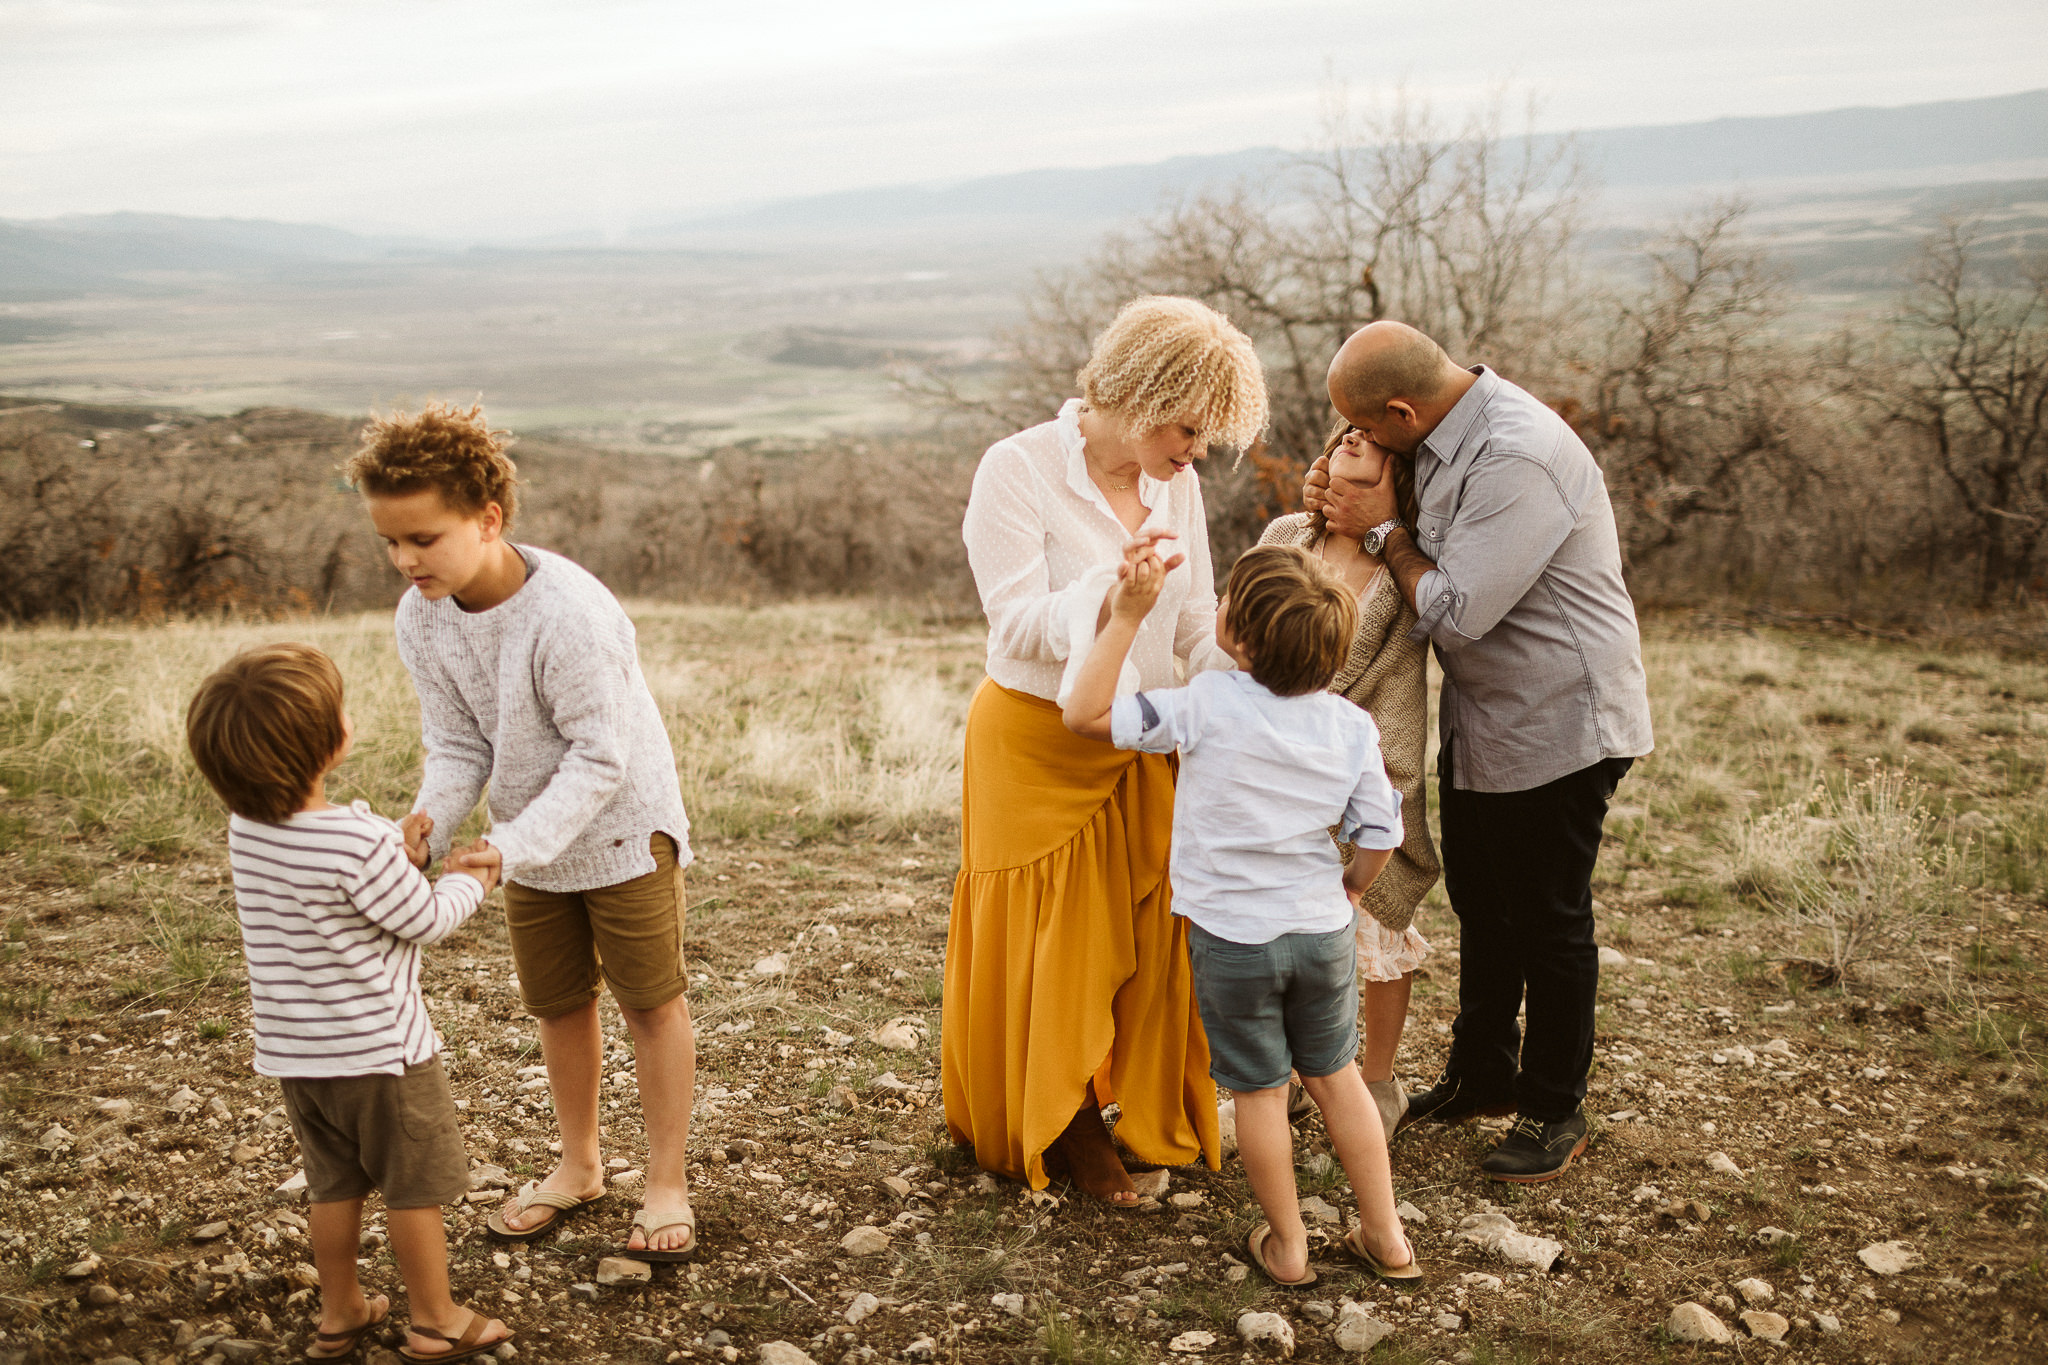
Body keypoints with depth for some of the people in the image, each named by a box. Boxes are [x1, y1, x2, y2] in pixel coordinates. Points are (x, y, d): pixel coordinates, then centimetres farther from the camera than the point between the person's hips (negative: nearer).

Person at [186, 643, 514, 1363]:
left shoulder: (246, 828, -6)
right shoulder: (363, 845, -28)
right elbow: (426, 921, -13)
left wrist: (398, 852, 11)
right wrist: (471, 881, 6)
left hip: (293, 1048, 7)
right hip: (377, 1047, -6)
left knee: (334, 1185, 22)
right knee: (415, 1187, 11)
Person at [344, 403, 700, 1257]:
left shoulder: (570, 615, -32)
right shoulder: (421, 620, -12)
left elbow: (601, 759, -29)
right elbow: (459, 744, -5)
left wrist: (516, 842, -36)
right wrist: (431, 818, -25)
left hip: (621, 825, -6)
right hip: (529, 842, 6)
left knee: (650, 1000, 5)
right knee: (559, 1003, 18)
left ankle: (667, 1184, 19)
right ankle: (579, 1164, 37)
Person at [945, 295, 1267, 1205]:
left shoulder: (1175, 482, 3)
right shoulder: (1017, 470, -16)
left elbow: (1197, 622, 6)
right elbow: (1016, 624, -22)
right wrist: (1109, 589, -39)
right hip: (1039, 746, -5)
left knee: (1154, 936, 8)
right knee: (1056, 947, 6)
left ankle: (1154, 1117, 27)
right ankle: (1062, 1129, 24)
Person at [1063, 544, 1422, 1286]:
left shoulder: (1204, 706, -19)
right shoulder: (1351, 726, -6)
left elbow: (1084, 713, -17)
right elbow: (1380, 833, 0)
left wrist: (1128, 615, -16)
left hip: (1232, 939, -4)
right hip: (1322, 929, 4)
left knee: (1260, 1089, 13)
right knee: (1335, 1074, 21)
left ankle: (1287, 1244, 25)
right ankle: (1385, 1236, 29)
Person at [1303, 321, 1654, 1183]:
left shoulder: (1518, 460, -29)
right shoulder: (1451, 437, 1)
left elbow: (1453, 613, -29)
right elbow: (1432, 552, 12)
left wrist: (1383, 528, -16)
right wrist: (1344, 506, -6)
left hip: (1557, 725, -9)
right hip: (1482, 720, 9)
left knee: (1548, 918, 5)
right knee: (1479, 902, 20)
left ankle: (1554, 1110, 22)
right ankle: (1483, 1073, 38)